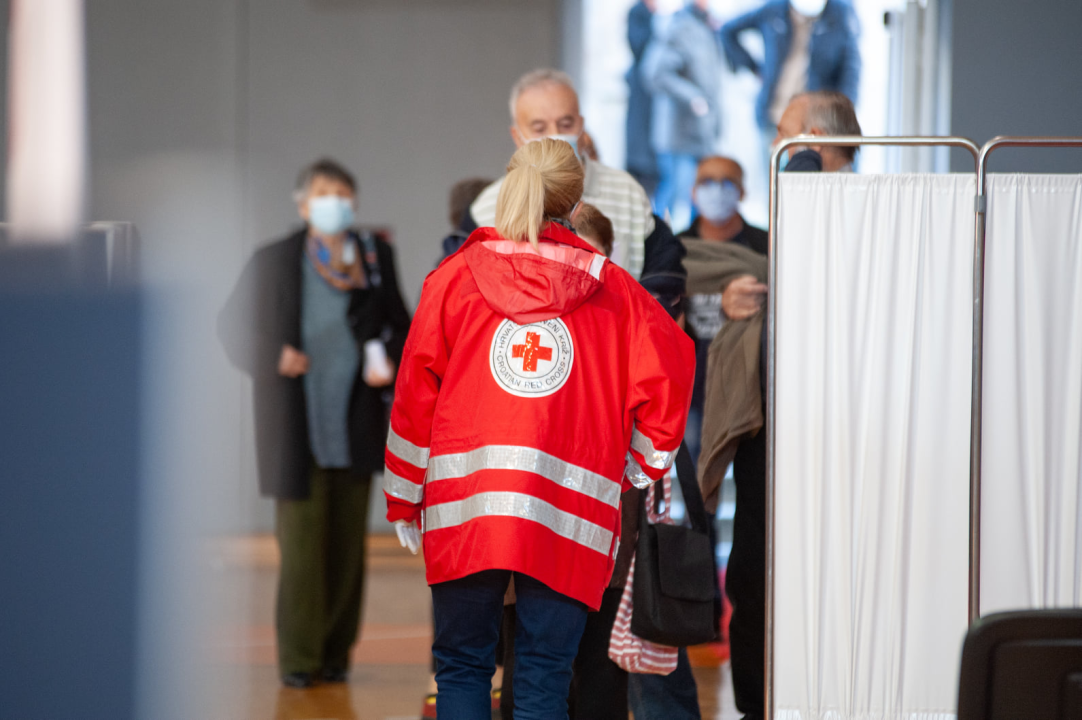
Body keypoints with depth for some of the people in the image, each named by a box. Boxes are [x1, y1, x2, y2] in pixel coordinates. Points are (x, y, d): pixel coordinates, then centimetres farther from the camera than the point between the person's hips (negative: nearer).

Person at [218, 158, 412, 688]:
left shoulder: (376, 256, 8)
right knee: (301, 537, -6)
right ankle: (298, 658, -1)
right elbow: (234, 325, 7)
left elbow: (399, 324, 15)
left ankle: (335, 652, 15)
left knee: (347, 539, 5)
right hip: (297, 421, -2)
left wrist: (390, 362, -5)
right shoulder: (275, 261, 2)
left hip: (356, 422, 2)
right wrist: (275, 356, -9)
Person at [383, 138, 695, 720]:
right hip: (568, 518, 0)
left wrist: (403, 501, 15)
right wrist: (639, 471, 16)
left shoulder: (453, 277, 7)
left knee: (461, 667, 9)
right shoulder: (611, 289, 7)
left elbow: (415, 393, 7)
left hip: (463, 508, 0)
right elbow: (668, 372, 2)